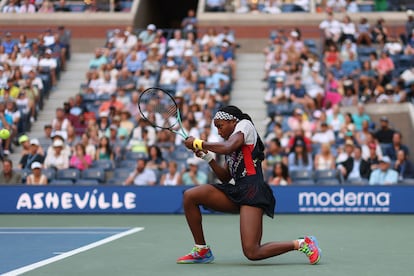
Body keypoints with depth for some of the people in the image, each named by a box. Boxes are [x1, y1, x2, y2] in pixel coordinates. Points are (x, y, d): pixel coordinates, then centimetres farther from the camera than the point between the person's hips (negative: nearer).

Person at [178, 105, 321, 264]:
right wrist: (207, 157, 12)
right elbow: (225, 178, 23)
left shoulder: (244, 125, 5)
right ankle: (201, 251, 1)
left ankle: (302, 244, -2)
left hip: (252, 190, -9)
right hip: (236, 191, 9)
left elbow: (228, 148, -15)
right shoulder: (230, 140, 28)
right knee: (190, 196, -5)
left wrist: (198, 143, -6)